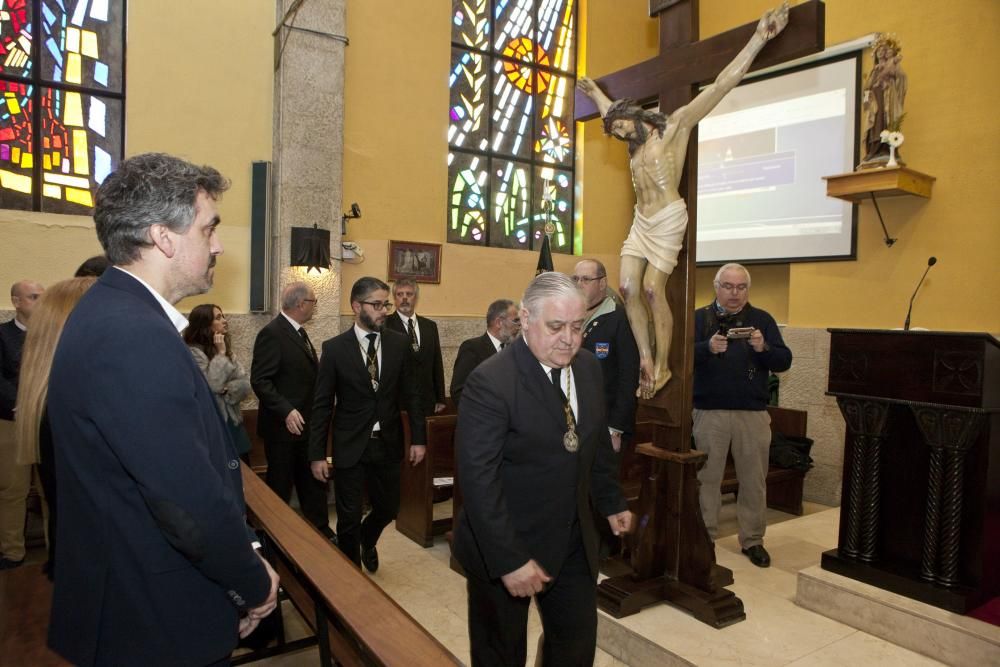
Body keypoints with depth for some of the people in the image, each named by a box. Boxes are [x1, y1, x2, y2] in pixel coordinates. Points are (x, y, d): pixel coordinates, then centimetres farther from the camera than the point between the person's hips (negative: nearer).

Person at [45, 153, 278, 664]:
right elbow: (192, 504, -29)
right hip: (156, 621, -9)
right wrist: (255, 583, -11)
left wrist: (239, 575, 7)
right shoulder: (135, 336, -29)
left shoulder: (112, 313, 4)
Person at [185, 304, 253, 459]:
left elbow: (245, 384, 4)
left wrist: (227, 390, -14)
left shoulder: (225, 349, 12)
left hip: (233, 422, 6)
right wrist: (220, 353, -15)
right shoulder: (194, 352, -10)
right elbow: (213, 385, -23)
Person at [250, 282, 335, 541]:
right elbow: (260, 380, -21)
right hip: (284, 425, -8)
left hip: (305, 424, 8)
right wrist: (286, 411, -27)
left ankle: (321, 530, 28)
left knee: (313, 481, 16)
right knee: (280, 485, 8)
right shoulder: (272, 333, -17)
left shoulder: (298, 332, 11)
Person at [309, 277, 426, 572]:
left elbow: (411, 395, 3)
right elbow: (322, 405, -5)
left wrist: (418, 438, 1)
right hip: (350, 446, -2)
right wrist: (317, 454, -6)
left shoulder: (400, 344, -2)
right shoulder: (334, 348, -8)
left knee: (388, 508, 15)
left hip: (388, 444, 3)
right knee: (349, 517, 7)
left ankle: (367, 540, 49)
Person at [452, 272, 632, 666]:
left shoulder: (588, 368, 0)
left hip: (574, 541, 6)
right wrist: (509, 561, -25)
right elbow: (478, 479, -25)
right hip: (505, 546, -5)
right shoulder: (490, 382, -23)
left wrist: (611, 502, 18)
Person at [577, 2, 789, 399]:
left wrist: (759, 38, -8)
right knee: (629, 288, -6)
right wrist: (594, 92, 57)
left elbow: (722, 85, -4)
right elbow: (611, 114, 41)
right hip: (640, 222, 7)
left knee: (652, 289, -11)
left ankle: (663, 365, -1)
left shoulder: (676, 124, 2)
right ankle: (645, 361, 0)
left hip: (667, 220, -7)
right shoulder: (635, 144, 21)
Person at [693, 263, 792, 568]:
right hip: (709, 412, -1)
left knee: (754, 480, 9)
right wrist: (707, 348, -27)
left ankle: (753, 540, 24)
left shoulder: (762, 319, 7)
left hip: (753, 413, 2)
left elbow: (784, 361, 1)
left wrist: (764, 348, -19)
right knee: (707, 477, 6)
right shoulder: (700, 318, 3)